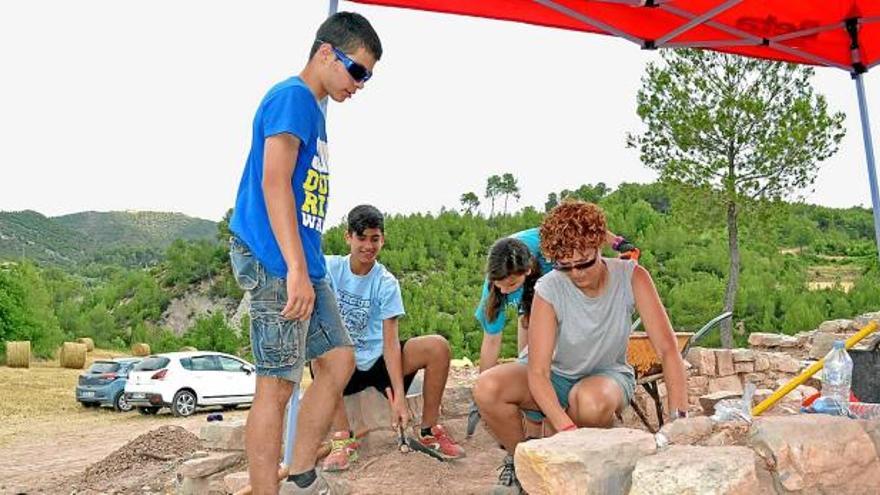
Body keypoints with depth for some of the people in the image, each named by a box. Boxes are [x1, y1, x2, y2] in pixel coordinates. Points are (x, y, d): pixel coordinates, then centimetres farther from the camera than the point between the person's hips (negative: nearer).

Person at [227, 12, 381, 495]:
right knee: (276, 384, -6)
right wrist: (296, 269, -24)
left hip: (303, 265, 10)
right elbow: (274, 183, -19)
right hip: (276, 262, -10)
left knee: (340, 360, 11)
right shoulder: (292, 97, -8)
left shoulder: (312, 109, 20)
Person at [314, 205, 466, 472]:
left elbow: (390, 342, -14)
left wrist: (399, 397, -23)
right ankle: (343, 438, -26)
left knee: (438, 346, -18)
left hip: (376, 360, 1)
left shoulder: (386, 283, -7)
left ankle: (429, 431, -4)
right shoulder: (330, 268, -5)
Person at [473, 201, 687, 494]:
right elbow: (537, 372, -29)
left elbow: (667, 348, -23)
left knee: (592, 402, -38)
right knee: (487, 388, -29)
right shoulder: (548, 290, -24)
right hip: (555, 375, 0)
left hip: (607, 374, 0)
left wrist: (679, 417, -34)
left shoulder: (631, 277, -21)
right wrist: (568, 429, -43)